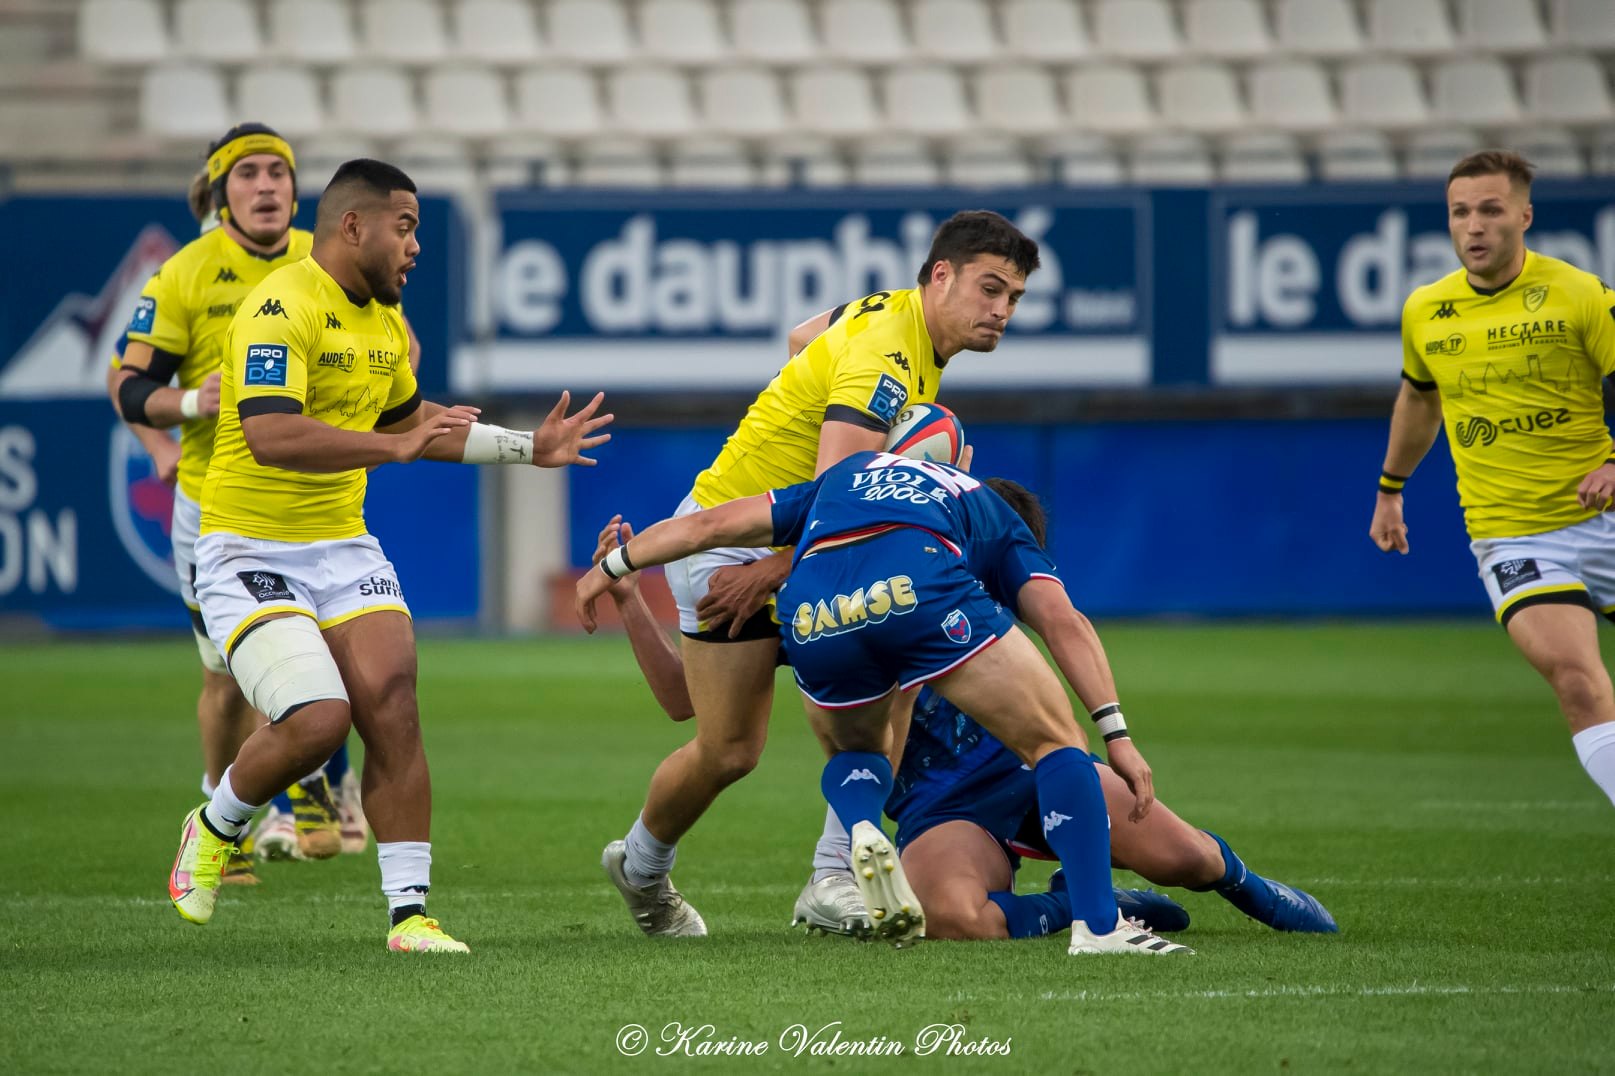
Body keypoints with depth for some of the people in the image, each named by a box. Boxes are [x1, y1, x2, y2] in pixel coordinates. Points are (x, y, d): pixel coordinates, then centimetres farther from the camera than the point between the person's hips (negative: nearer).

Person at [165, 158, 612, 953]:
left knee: (392, 712, -10)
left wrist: (527, 447, 27)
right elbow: (270, 436, -31)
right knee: (316, 719, -20)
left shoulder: (385, 322, 12)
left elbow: (406, 421, 31)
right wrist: (395, 447, -36)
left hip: (343, 546, 7)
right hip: (250, 552, -7)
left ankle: (409, 912, -6)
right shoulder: (285, 306, -17)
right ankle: (213, 830, 10)